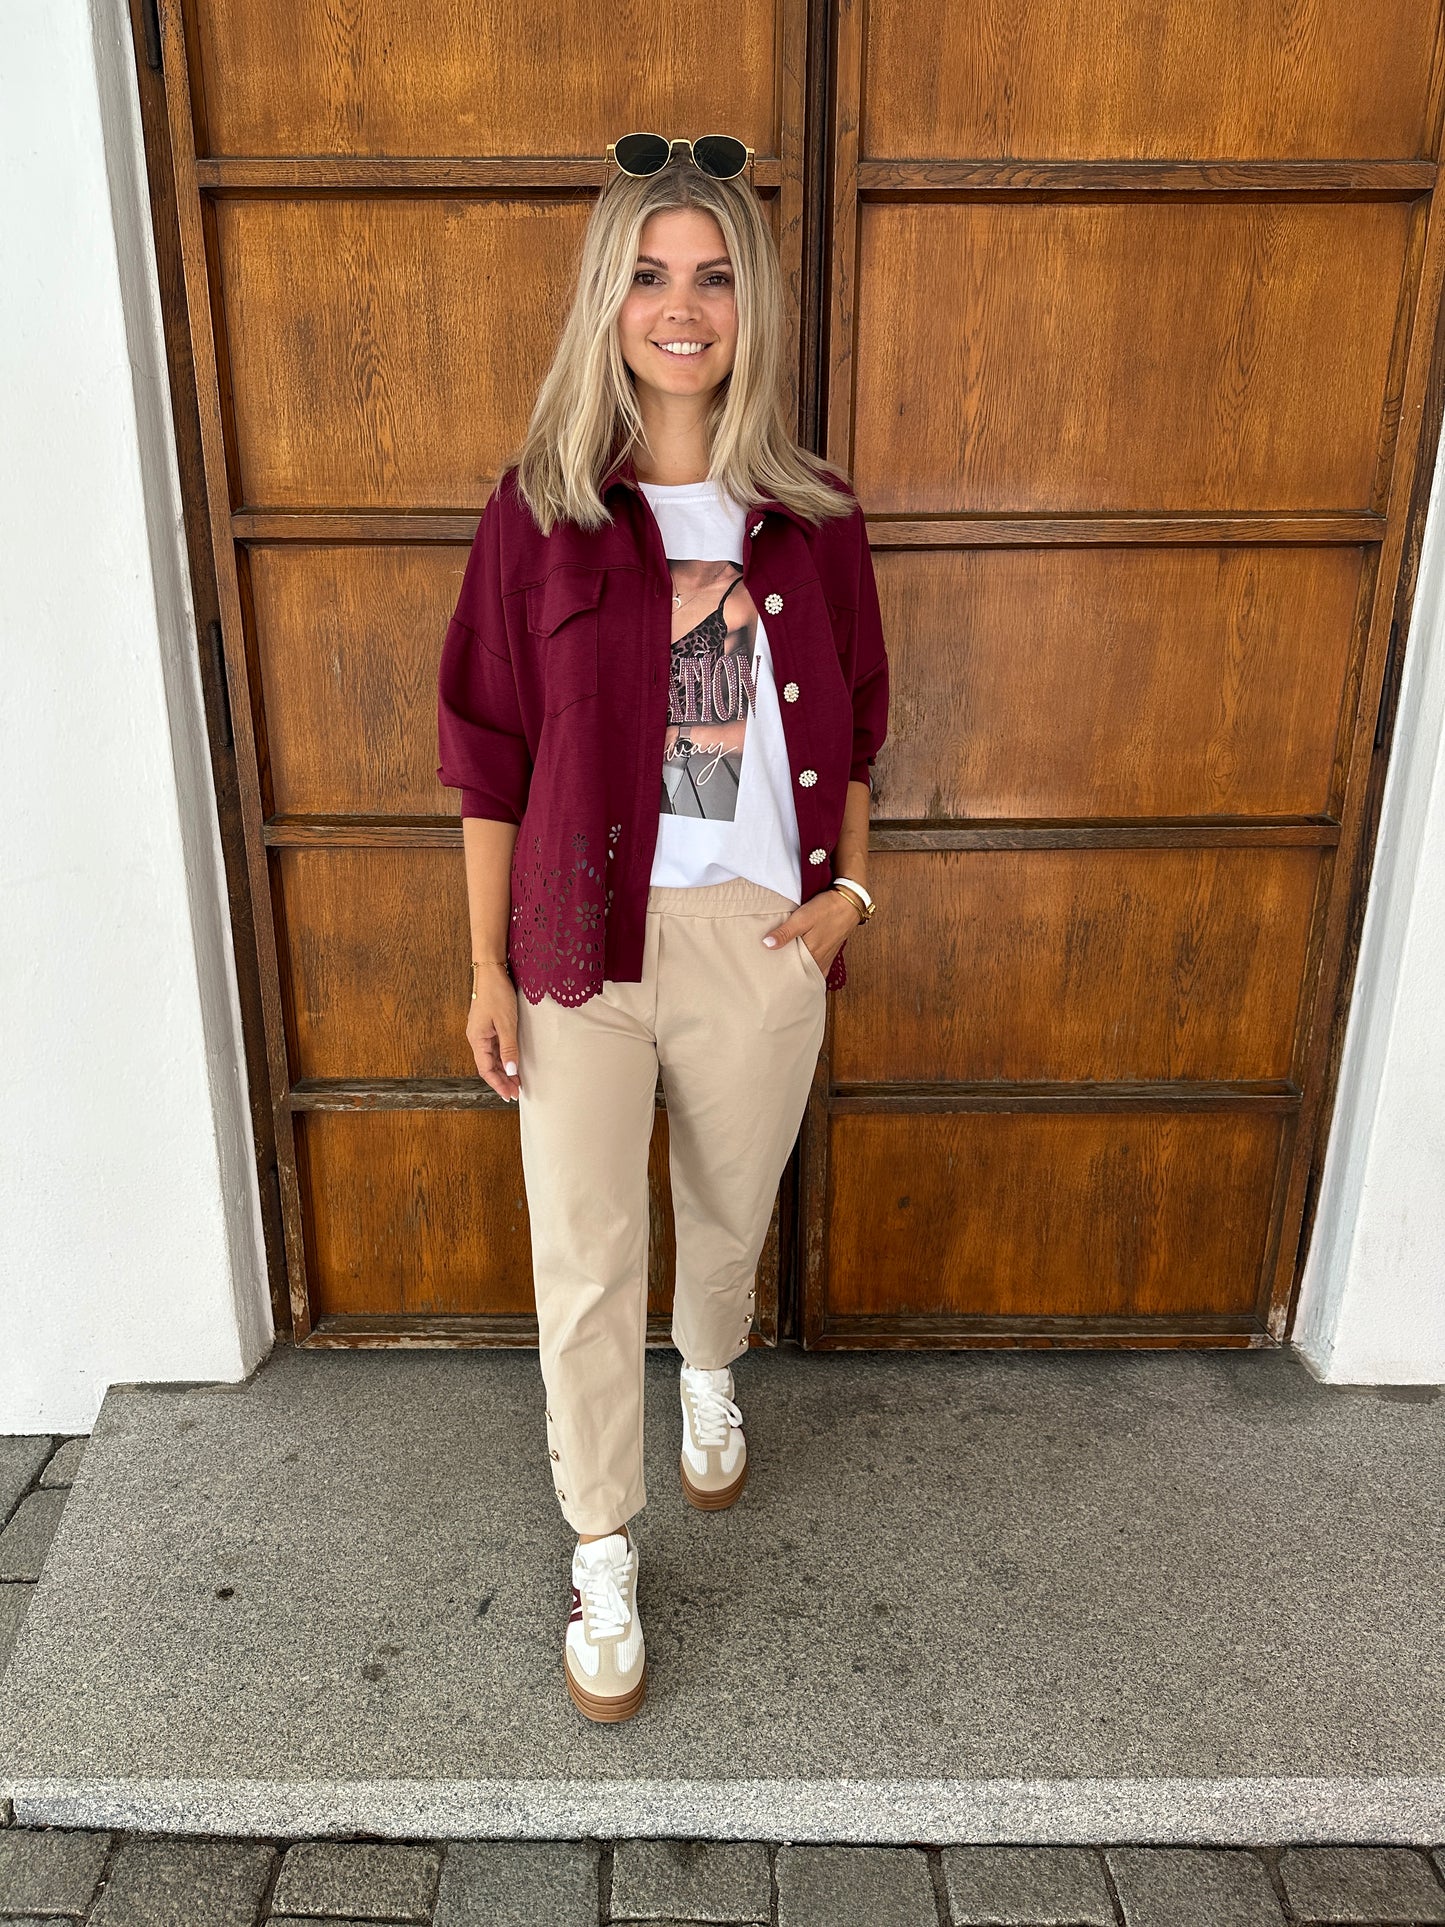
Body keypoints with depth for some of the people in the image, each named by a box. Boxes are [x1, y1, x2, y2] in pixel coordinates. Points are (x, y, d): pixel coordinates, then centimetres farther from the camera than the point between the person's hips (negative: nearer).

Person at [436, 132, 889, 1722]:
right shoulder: (538, 507, -4)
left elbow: (851, 724, 10)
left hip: (758, 933, 2)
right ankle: (603, 1562, 26)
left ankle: (710, 1377, 54)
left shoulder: (809, 515, 0)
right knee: (584, 1261, 4)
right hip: (584, 937, -1)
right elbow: (488, 752, -2)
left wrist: (848, 888, -2)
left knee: (730, 1213, 20)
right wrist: (488, 966, -3)